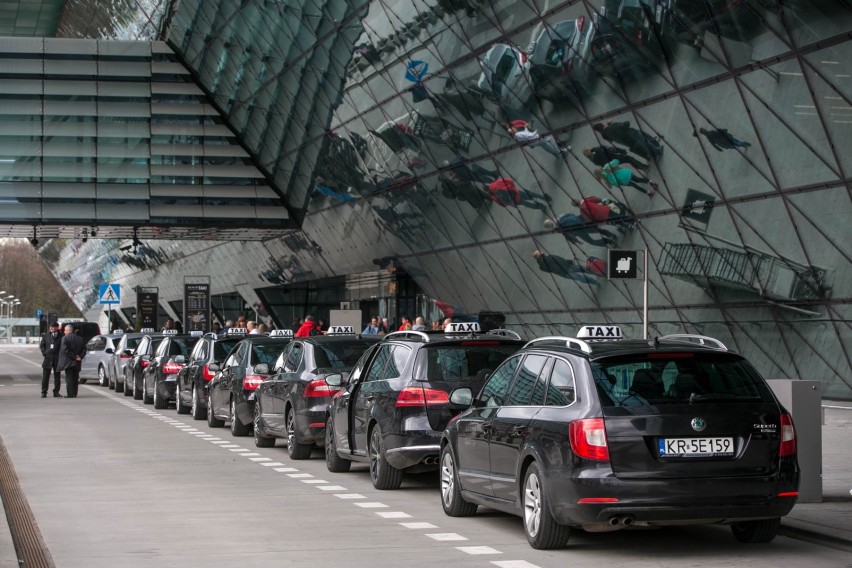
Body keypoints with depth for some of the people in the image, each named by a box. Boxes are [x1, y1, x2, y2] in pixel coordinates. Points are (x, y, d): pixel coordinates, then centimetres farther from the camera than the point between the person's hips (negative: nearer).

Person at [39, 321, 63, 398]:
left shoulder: (60, 336, 1)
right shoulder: (46, 335, 7)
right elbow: (41, 345, 10)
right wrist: (44, 353, -3)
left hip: (57, 359, -1)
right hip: (48, 358, 1)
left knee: (57, 376, 4)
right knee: (45, 376, 0)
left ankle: (56, 392, 13)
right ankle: (44, 392, 5)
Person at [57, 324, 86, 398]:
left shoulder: (65, 338, -9)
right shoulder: (80, 339, 10)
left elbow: (65, 350, -19)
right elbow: (84, 350, 7)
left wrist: (73, 356, -14)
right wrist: (80, 357, 1)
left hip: (68, 362, -6)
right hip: (76, 364, 6)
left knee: (69, 378, -4)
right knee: (75, 378, 12)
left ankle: (70, 394, -8)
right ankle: (74, 394, 14)